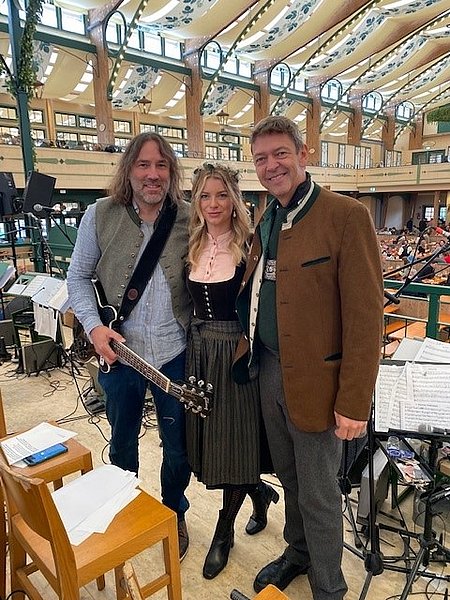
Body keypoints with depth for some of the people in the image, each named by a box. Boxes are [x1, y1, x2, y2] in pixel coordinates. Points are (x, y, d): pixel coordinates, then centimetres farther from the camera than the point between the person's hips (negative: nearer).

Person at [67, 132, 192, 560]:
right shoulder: (100, 216, -4)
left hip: (175, 355, 0)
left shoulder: (189, 219, -5)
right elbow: (77, 277, 3)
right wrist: (93, 325, -10)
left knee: (178, 450, 15)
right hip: (119, 352, 1)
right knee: (122, 445, 22)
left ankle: (174, 515, 45)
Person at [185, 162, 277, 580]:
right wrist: (193, 345, 8)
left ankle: (224, 531, 31)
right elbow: (190, 301, 12)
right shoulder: (192, 247, 5)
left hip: (238, 352, -5)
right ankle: (259, 492, 43)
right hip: (199, 350, 6)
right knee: (208, 434, 14)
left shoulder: (249, 247, -11)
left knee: (233, 437, 7)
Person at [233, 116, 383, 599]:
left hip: (315, 380, -6)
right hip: (269, 372, 6)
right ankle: (298, 554, 49)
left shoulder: (345, 215, -13)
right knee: (289, 479, 23)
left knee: (317, 494, 11)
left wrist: (354, 403, -18)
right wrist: (250, 356, 6)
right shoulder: (266, 222, 9)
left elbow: (365, 316, -17)